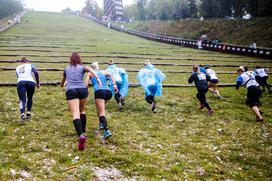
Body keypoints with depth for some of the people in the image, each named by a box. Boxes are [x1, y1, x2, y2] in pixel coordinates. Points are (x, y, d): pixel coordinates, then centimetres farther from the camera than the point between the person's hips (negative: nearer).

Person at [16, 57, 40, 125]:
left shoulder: (17, 68, 28)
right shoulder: (30, 65, 19)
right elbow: (36, 72, 2)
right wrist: (38, 83, 6)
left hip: (20, 82, 1)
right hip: (30, 82, -1)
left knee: (22, 100, -7)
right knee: (30, 98, 22)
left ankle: (23, 115, -29)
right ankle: (28, 113, 20)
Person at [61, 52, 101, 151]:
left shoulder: (67, 68, 24)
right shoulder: (82, 67, 17)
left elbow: (63, 80, 42)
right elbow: (90, 69, -8)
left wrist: (62, 85, 64)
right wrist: (97, 78, -21)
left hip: (71, 90, 0)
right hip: (82, 89, 1)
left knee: (75, 114, -16)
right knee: (82, 110, 25)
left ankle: (81, 135, -35)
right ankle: (83, 131, 24)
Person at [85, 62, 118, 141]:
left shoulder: (90, 74, 22)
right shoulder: (103, 72, 30)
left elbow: (86, 84, 8)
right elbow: (110, 75, 12)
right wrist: (114, 85, 4)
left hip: (99, 91, -4)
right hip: (108, 91, 4)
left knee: (101, 112, -11)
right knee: (100, 107, 31)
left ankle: (107, 131, -30)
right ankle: (101, 124, 22)